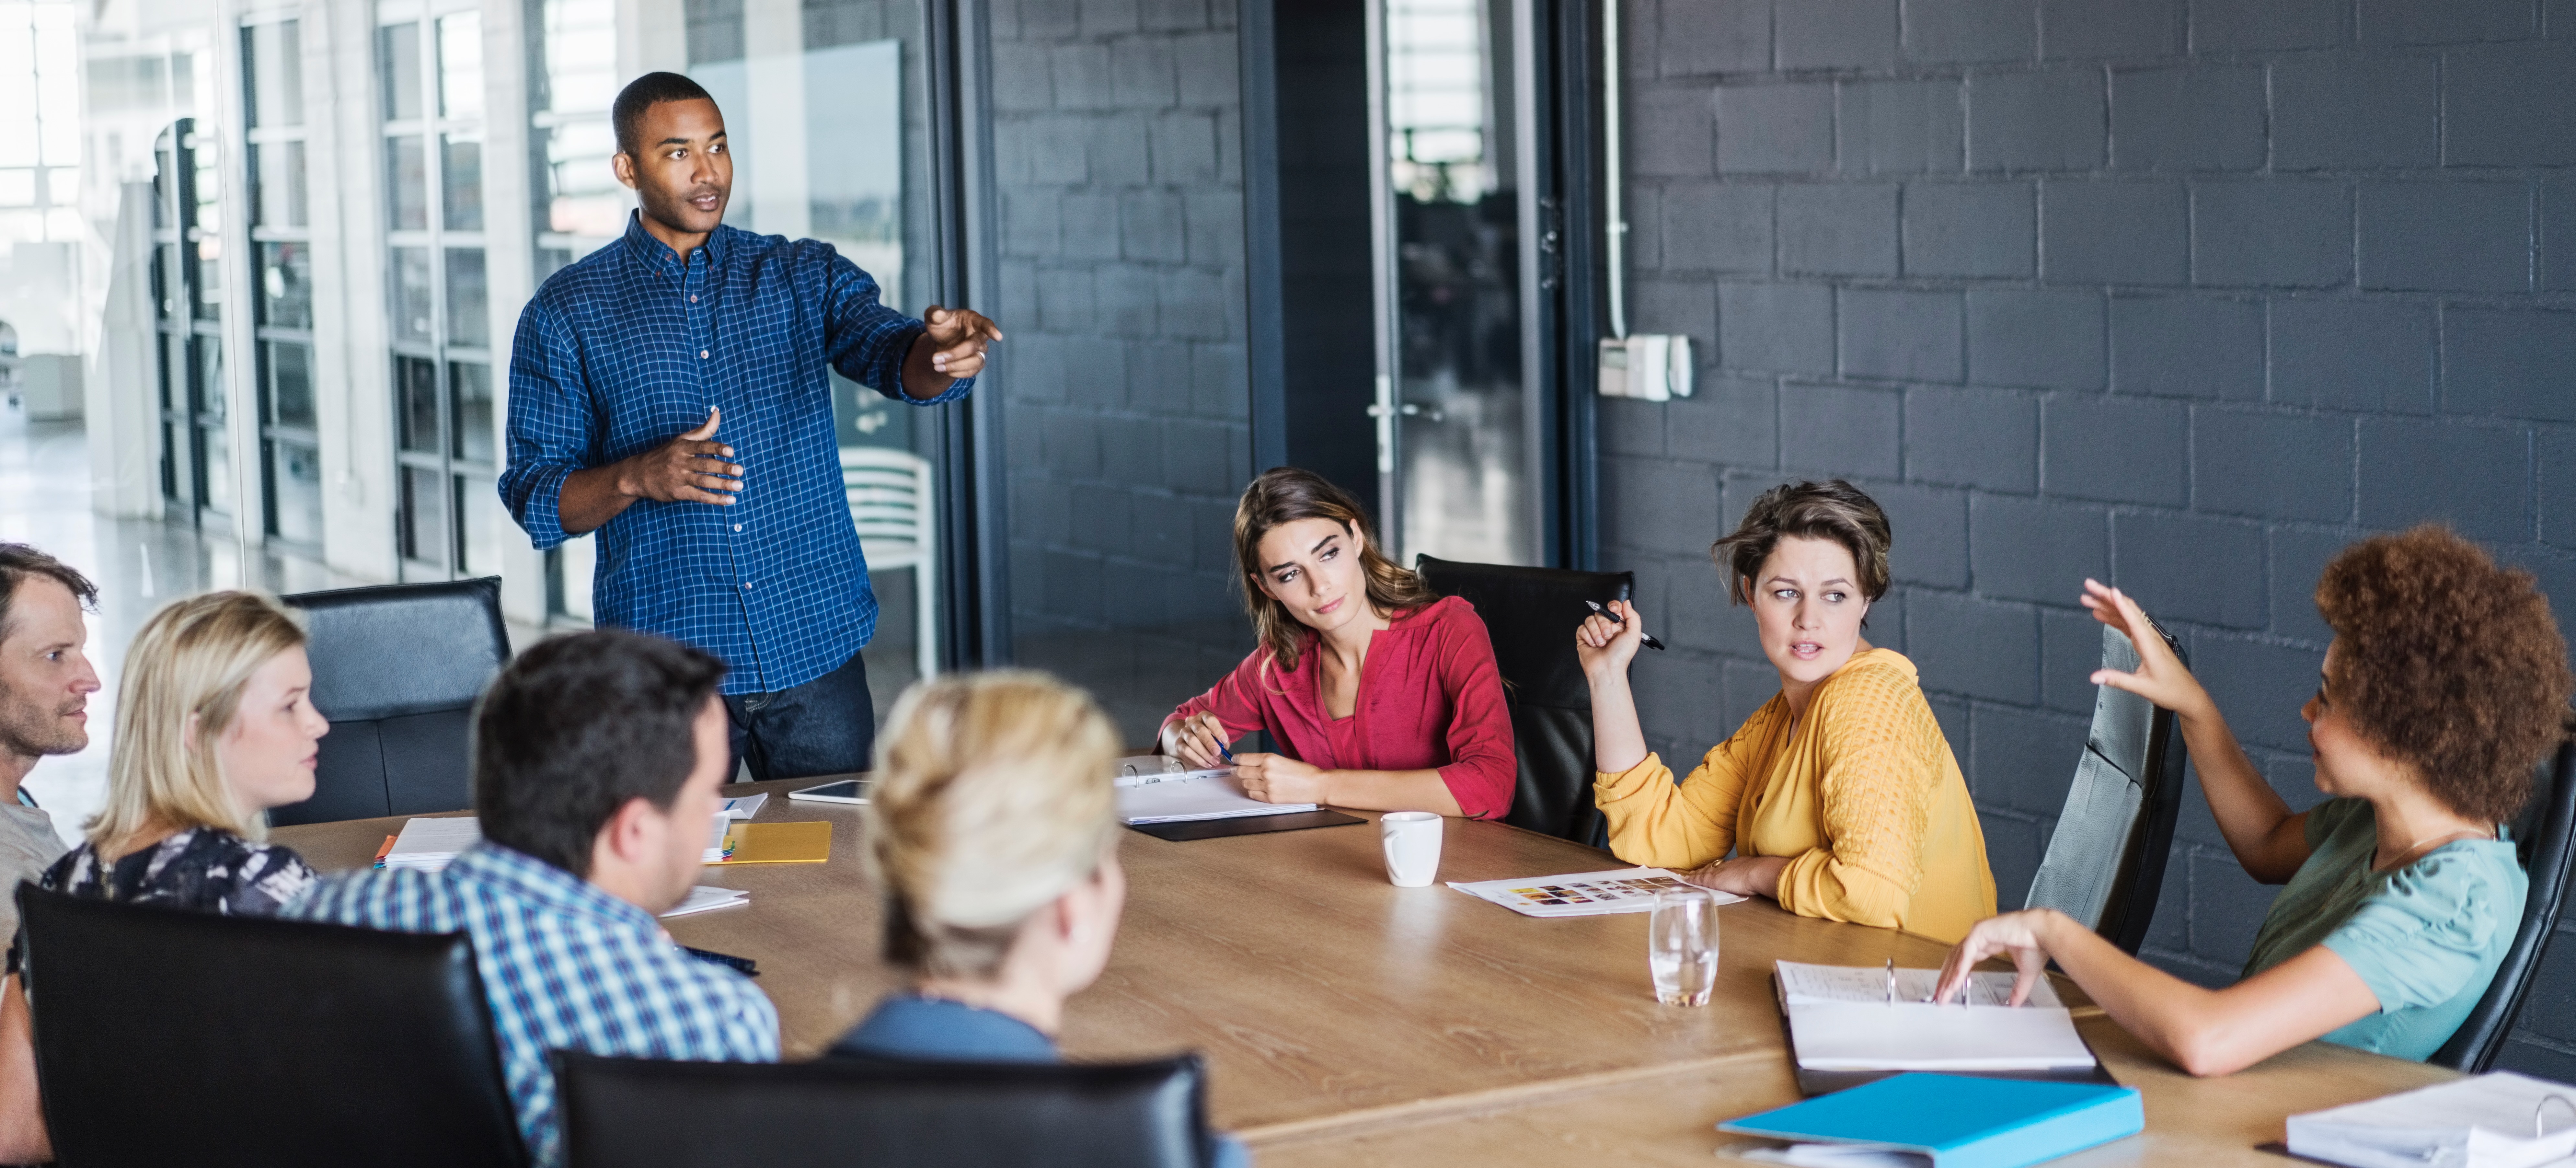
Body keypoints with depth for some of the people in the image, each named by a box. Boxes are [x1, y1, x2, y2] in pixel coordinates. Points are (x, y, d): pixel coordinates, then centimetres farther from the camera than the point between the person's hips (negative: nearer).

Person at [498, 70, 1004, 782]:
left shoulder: (806, 276, 7)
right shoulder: (566, 312, 3)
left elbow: (894, 357, -11)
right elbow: (535, 500, 1)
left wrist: (943, 351, -35)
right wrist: (638, 478, -18)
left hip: (816, 649, 1)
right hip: (662, 667, -1)